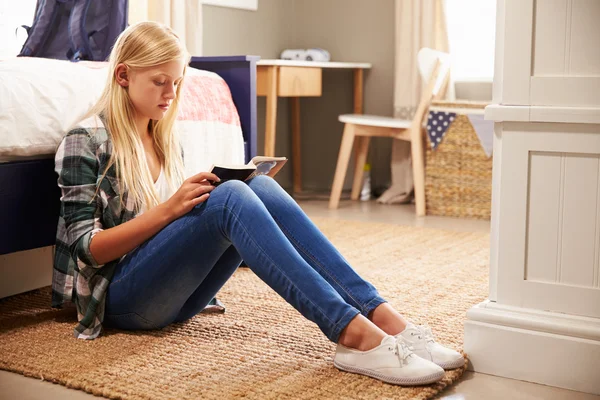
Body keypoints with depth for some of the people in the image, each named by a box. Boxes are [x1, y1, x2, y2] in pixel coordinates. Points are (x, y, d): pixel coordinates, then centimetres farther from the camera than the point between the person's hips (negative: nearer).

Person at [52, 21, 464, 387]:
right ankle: (352, 333, -44)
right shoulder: (86, 141, -5)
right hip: (122, 298, -6)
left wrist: (192, 201, -3)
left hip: (174, 296, 6)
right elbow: (87, 248, -10)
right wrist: (167, 210, -20)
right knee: (230, 196, -31)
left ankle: (381, 315, -32)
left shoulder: (167, 140, 15)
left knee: (260, 187, -20)